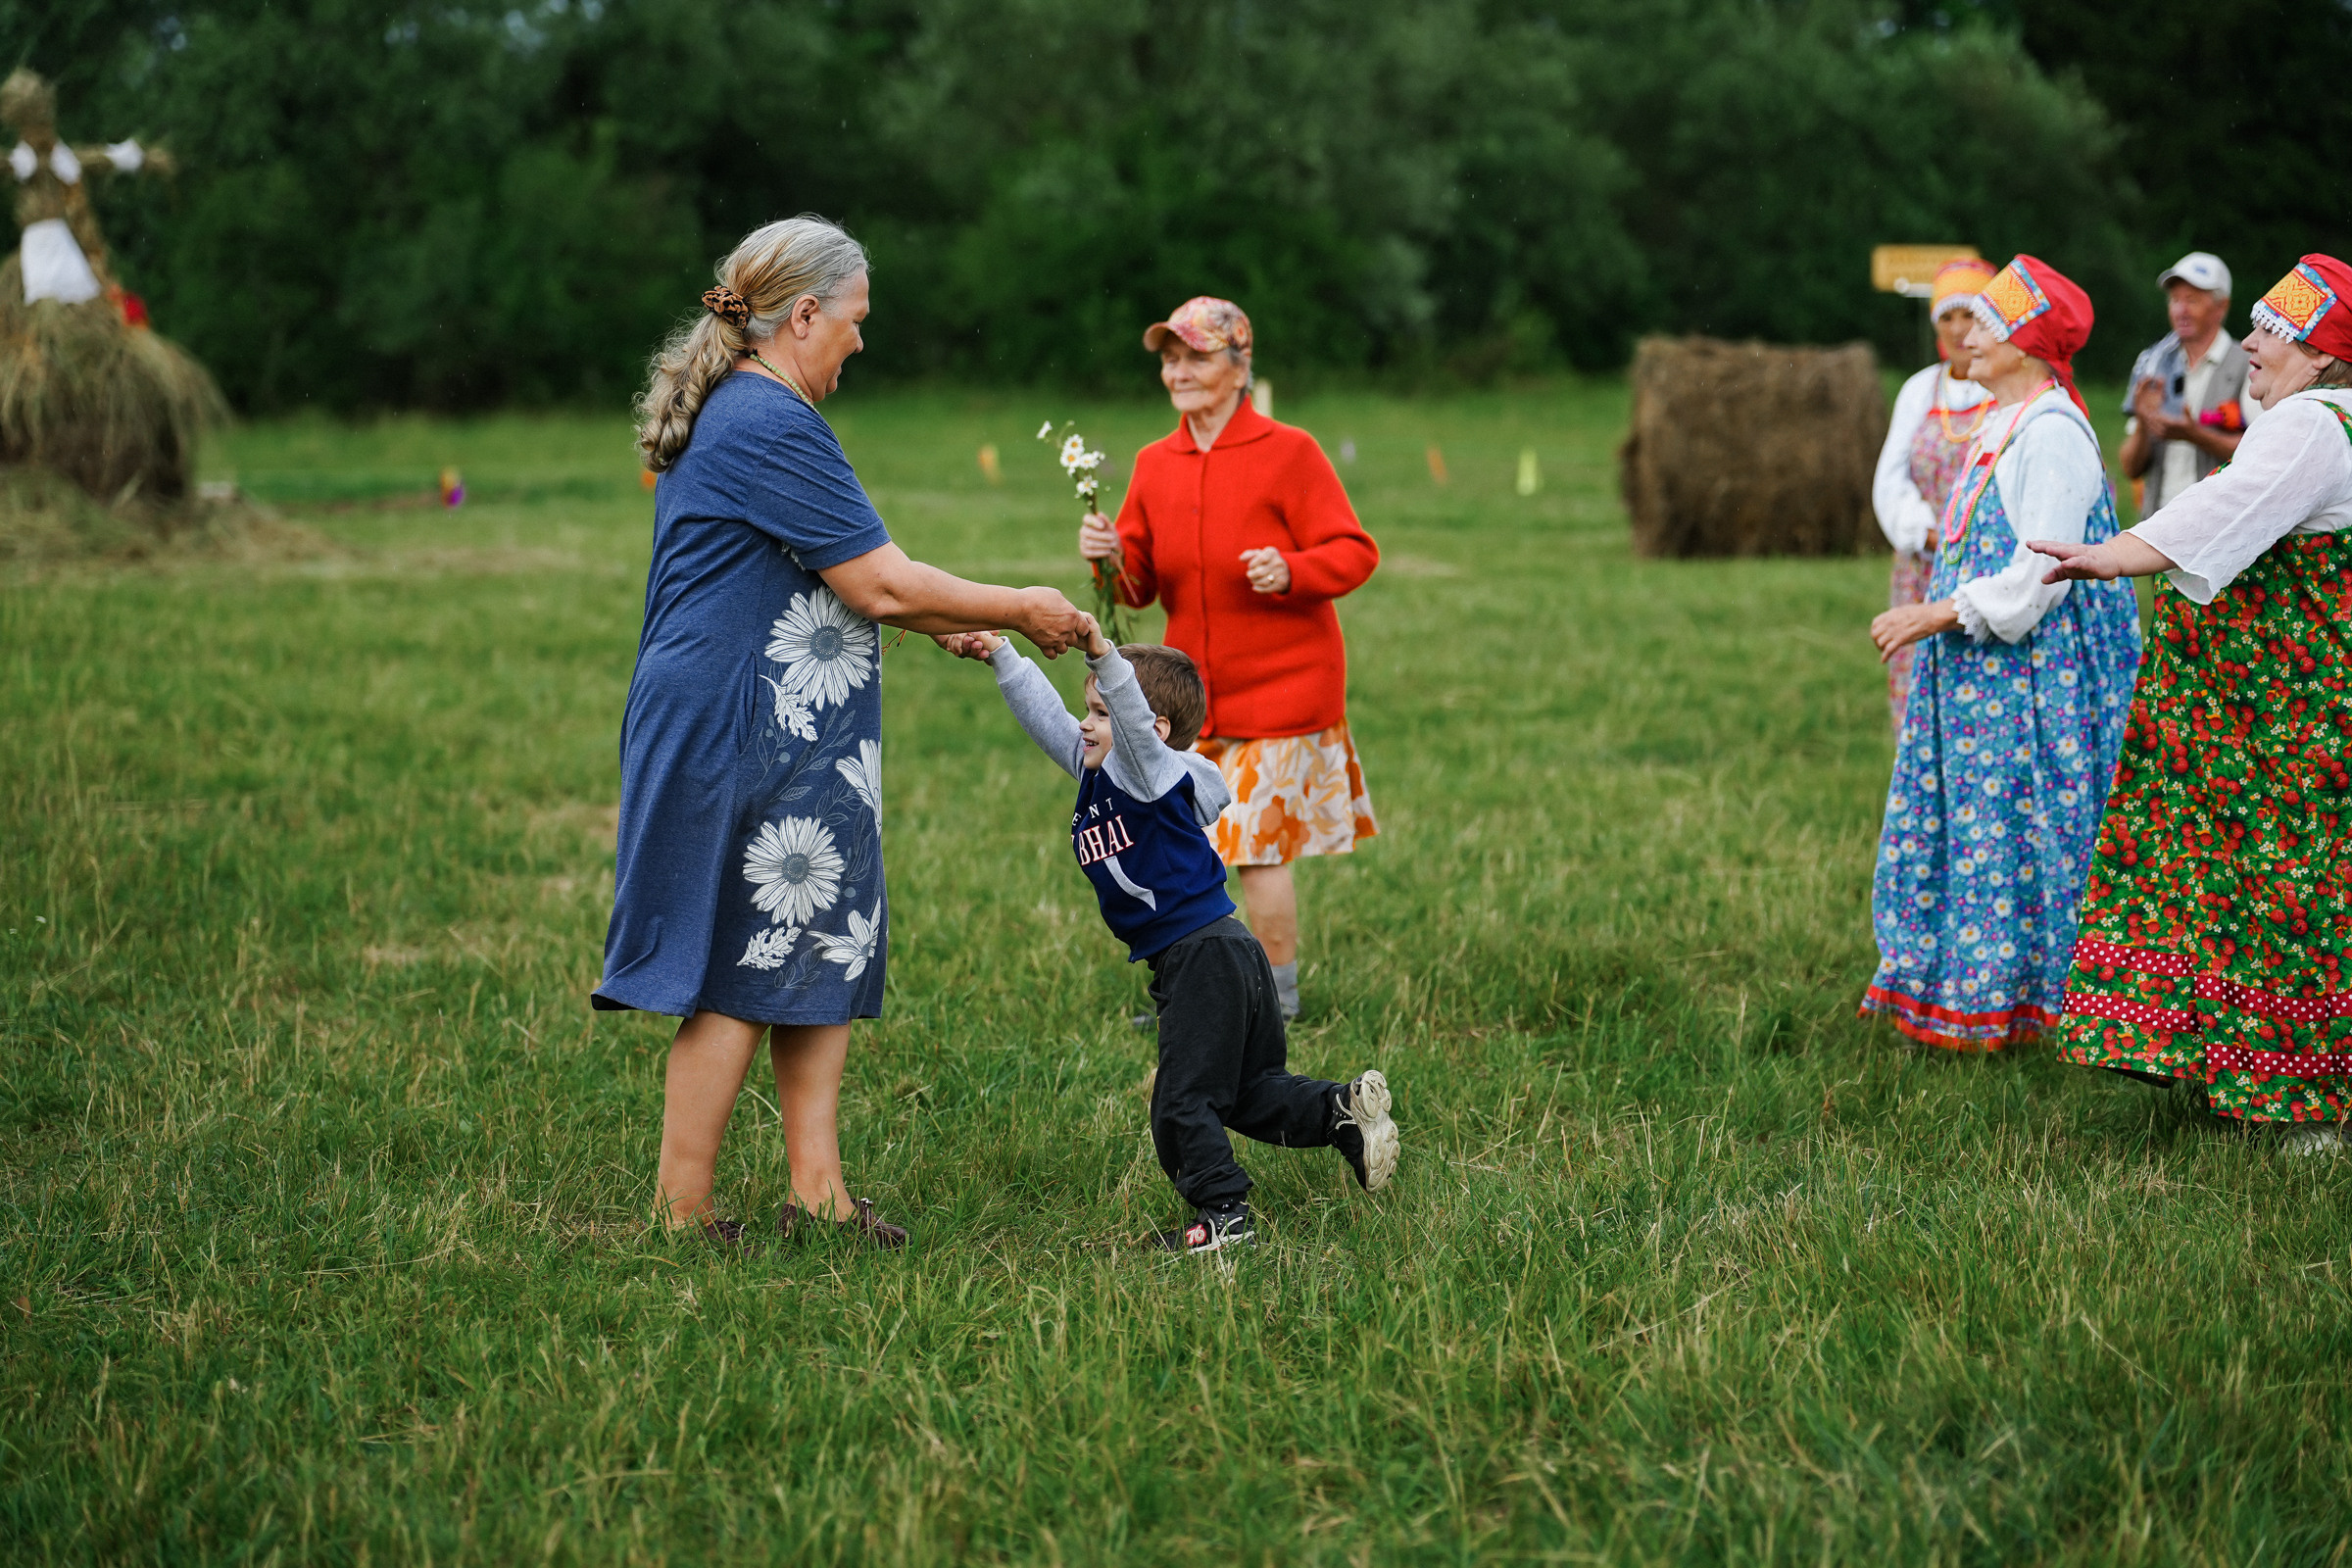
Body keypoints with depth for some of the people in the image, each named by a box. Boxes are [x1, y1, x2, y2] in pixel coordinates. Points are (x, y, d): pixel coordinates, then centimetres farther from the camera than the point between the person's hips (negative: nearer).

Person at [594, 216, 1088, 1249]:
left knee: (821, 955, 11)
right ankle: (683, 1217, 3)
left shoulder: (730, 414, 17)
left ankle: (817, 1192, 11)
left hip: (785, 741, 11)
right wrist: (1021, 611, -5)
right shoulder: (770, 426, -17)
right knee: (738, 976, -4)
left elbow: (824, 580, 24)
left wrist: (951, 624, 20)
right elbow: (878, 585, -16)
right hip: (740, 739, -11)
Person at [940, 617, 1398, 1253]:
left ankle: (1224, 1215, 1)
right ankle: (1343, 1111, 6)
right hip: (1232, 958, 10)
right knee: (1251, 1093, 16)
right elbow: (1046, 714, 16)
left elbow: (1133, 715, -35)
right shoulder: (1097, 771, 11)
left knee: (1183, 1101, -4)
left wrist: (1103, 657, -49)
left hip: (1204, 956, -10)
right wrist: (998, 653, 11)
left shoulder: (1153, 773, -15)